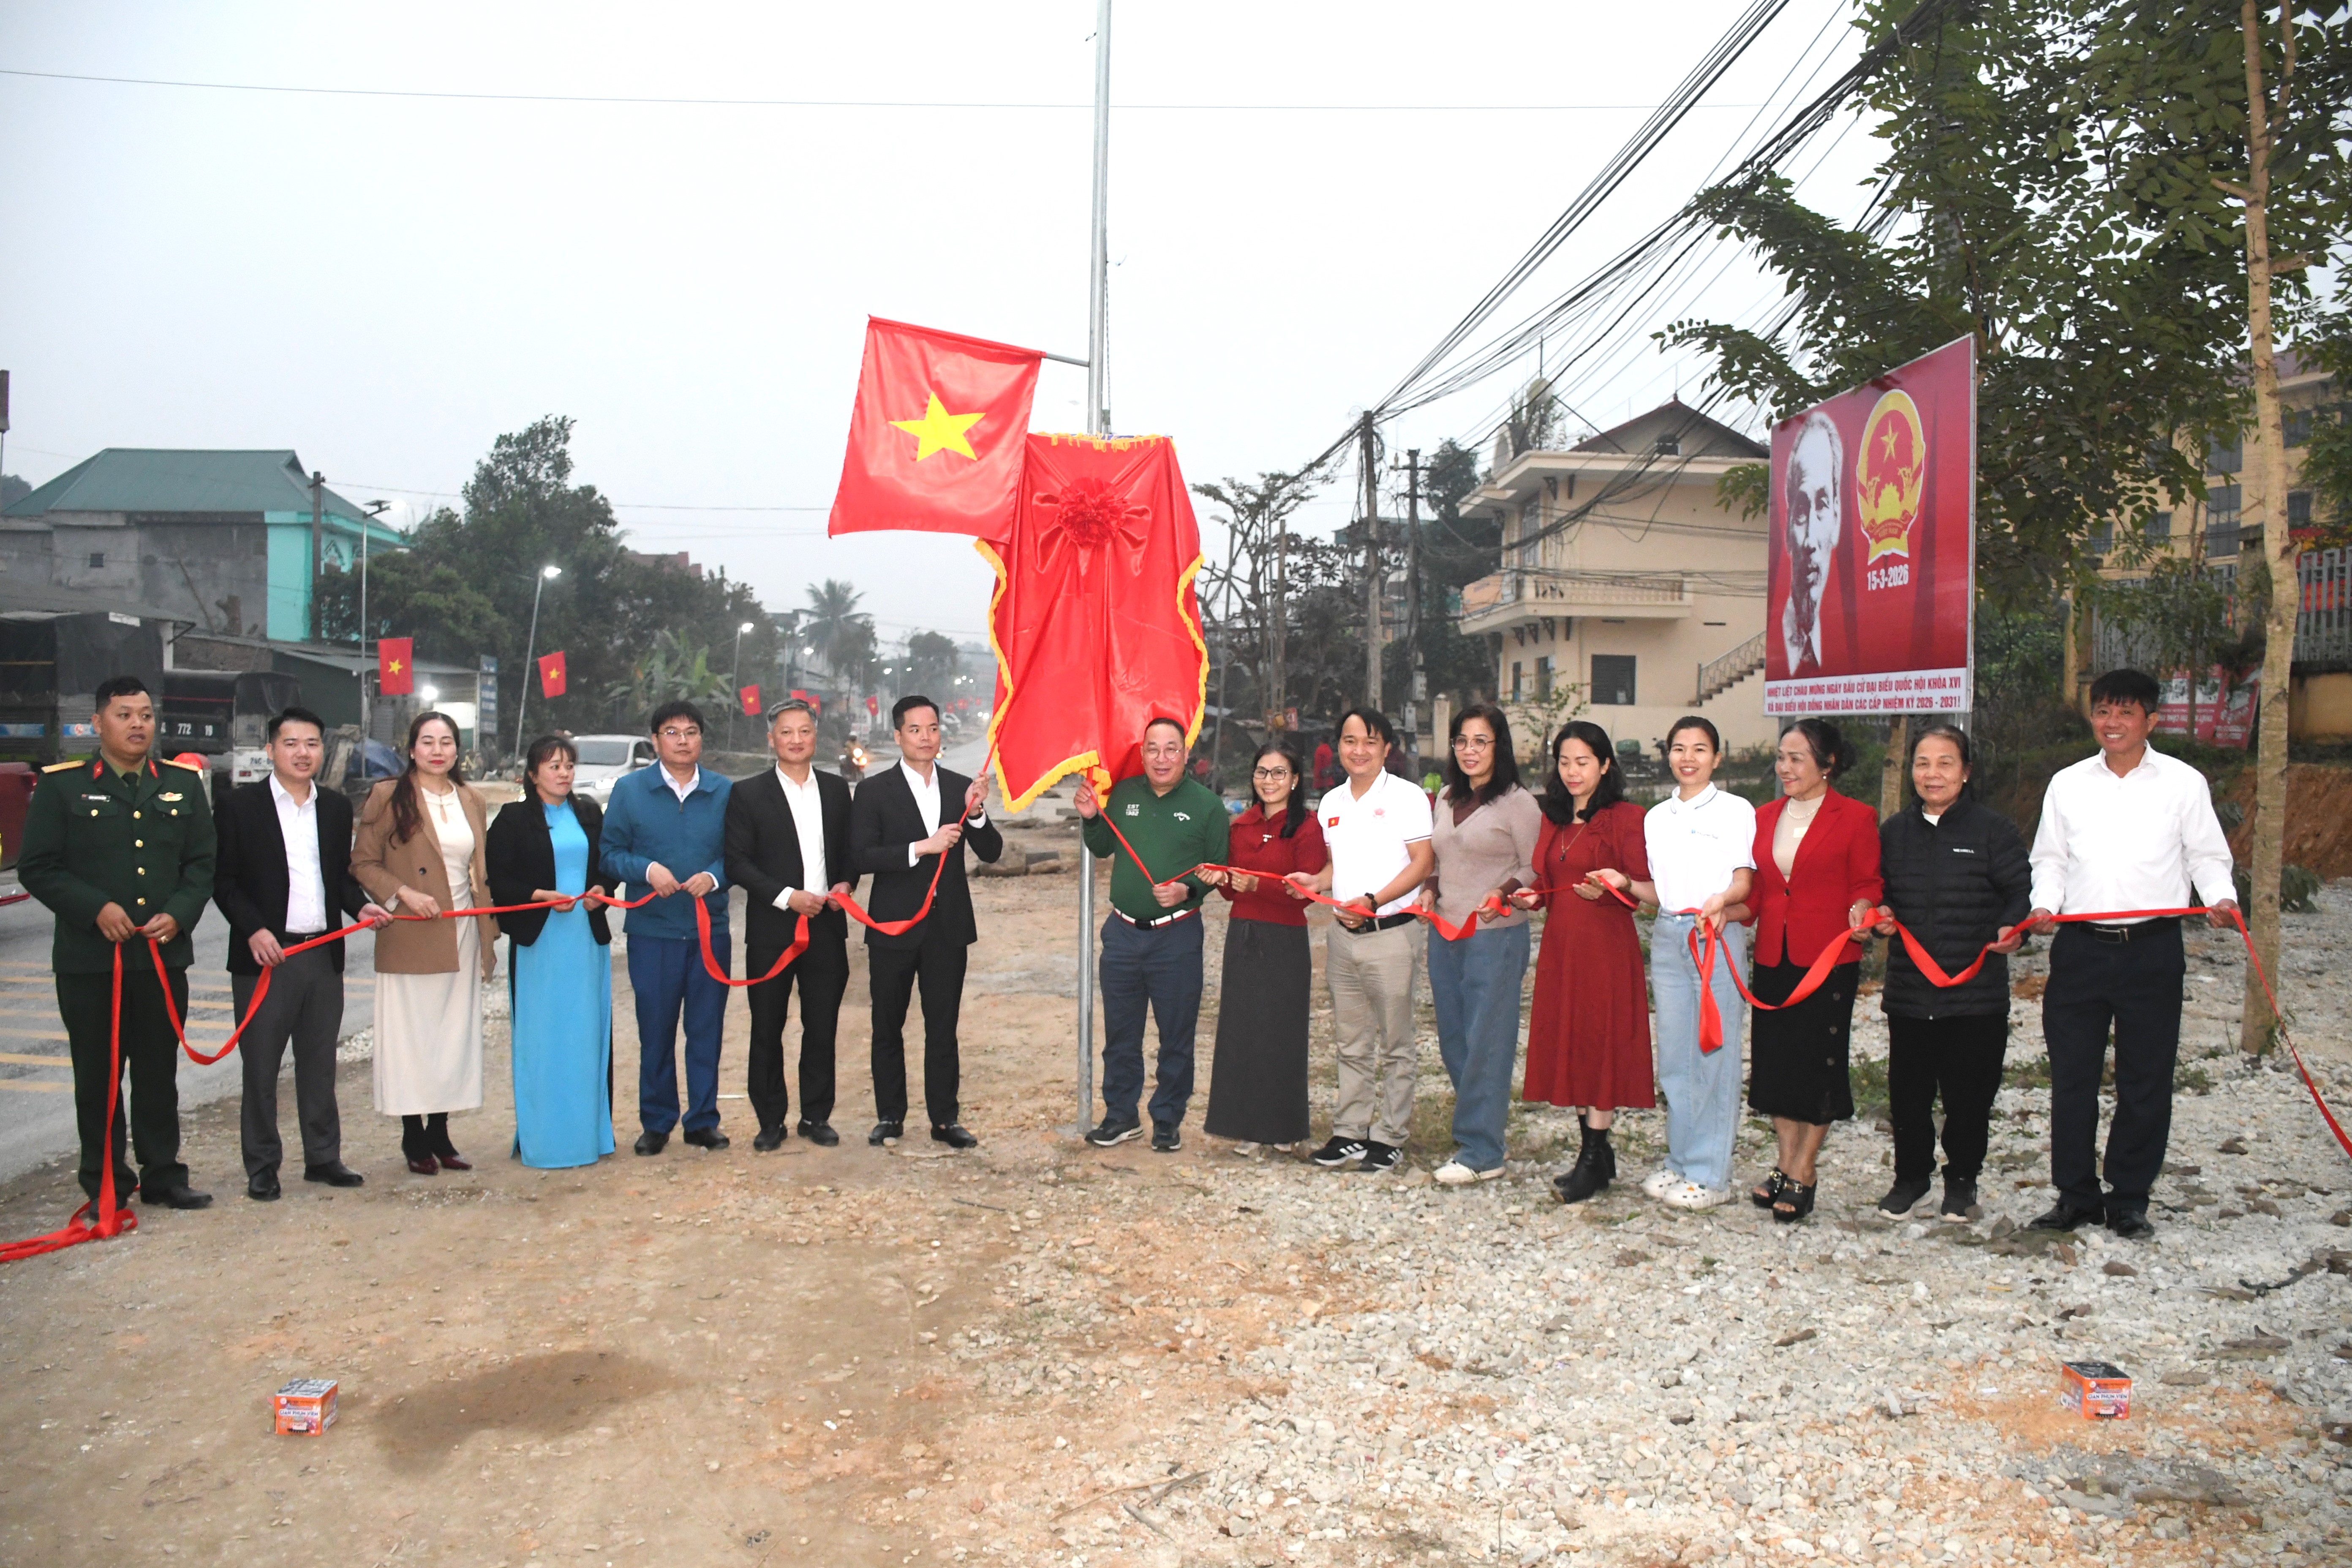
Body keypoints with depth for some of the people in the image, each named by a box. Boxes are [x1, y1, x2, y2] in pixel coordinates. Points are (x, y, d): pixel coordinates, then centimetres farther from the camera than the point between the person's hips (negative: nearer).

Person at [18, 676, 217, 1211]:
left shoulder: (183, 784, 9)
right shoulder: (61, 785, 0)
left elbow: (202, 863, 8)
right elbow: (36, 868, -3)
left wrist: (178, 914, -9)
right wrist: (96, 909, -15)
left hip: (165, 956, 3)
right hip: (90, 960, -2)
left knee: (159, 1074, 10)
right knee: (98, 1077, 6)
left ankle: (163, 1176, 20)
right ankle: (105, 1185, 16)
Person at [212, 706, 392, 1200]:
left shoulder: (336, 808, 11)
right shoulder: (241, 805, -3)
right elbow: (224, 881, -4)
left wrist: (360, 905, -2)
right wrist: (253, 930, -16)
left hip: (324, 954, 4)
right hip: (265, 954, -4)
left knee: (320, 1063, 13)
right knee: (261, 1067, 3)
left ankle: (323, 1157, 23)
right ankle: (262, 1168, 14)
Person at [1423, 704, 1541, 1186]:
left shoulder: (1518, 803, -6)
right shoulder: (1447, 800, 14)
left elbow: (1536, 869, -6)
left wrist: (1504, 893, -21)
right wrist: (1430, 889, 7)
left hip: (1496, 935, -7)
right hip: (1445, 933, 7)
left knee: (1485, 1042, -4)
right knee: (1453, 1039, 11)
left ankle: (1480, 1152, 1)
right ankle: (1484, 1119, 25)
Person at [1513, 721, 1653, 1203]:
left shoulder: (1625, 818, -6)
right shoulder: (1554, 820, 15)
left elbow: (1654, 892, -11)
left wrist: (1619, 884, -29)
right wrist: (1533, 897, 3)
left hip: (1606, 946, -7)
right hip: (1560, 945, 7)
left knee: (1600, 1043, -4)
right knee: (1566, 1044, 8)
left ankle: (1594, 1160, 3)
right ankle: (1595, 1154, 19)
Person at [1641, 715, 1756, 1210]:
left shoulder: (1736, 810, 1)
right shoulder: (1656, 817, 15)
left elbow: (1743, 880, -5)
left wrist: (1722, 900, -26)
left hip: (1719, 934, -5)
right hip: (1667, 936, 5)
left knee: (1715, 1053, -4)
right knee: (1673, 1053, 7)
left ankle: (1710, 1174, 3)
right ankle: (1679, 1161, 17)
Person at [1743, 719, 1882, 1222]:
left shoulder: (1855, 818, -3)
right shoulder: (1765, 817, 12)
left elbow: (1867, 884, -1)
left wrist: (1861, 911, -21)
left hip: (1829, 958, -5)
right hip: (1772, 957, 5)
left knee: (1817, 1062, 1)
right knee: (1775, 1059, 9)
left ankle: (1803, 1175, 11)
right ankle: (1786, 1164, 21)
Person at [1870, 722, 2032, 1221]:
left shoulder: (1994, 830, -3)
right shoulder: (1893, 832, 9)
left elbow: (2022, 891, -5)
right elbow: (1877, 890, 17)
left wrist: (2014, 928, -24)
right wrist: (1881, 915, -4)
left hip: (1976, 992, -3)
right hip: (1908, 989, 3)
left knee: (1968, 1093, 6)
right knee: (1907, 1091, 10)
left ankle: (1962, 1180, 26)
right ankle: (1911, 1175, 28)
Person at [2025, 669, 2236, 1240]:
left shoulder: (2183, 782, 4)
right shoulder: (2068, 784, 10)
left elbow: (2208, 855, 5)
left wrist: (2221, 897, -14)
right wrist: (2045, 905, -3)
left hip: (2153, 949, -2)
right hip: (2080, 947, 2)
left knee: (2145, 1080, 5)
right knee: (2071, 1075, 5)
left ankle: (2129, 1200, 17)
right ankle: (2076, 1194, 17)